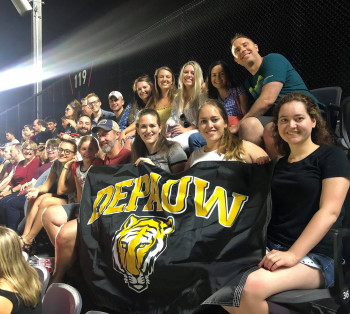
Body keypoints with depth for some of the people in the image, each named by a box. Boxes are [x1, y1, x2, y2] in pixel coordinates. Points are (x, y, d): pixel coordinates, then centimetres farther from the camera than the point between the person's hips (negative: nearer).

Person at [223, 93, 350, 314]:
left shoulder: (331, 156, 0)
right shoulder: (279, 165, 19)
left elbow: (329, 211, -12)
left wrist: (294, 255, -23)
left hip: (315, 255, -5)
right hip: (273, 248, 6)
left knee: (252, 287, -33)